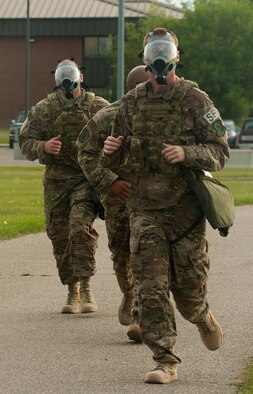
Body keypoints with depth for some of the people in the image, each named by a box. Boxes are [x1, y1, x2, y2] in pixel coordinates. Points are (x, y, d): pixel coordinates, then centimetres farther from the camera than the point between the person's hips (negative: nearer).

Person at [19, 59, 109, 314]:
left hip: (88, 178, -3)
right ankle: (72, 292, 21)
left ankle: (86, 287, -14)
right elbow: (25, 143, 7)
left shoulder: (99, 107, 0)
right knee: (60, 237, 6)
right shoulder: (42, 110, 5)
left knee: (81, 227, -23)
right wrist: (44, 147, -14)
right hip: (56, 181, 3)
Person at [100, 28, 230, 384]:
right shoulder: (132, 102, 7)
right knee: (151, 287, -6)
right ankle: (166, 361, -2)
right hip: (146, 209, 2)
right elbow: (115, 162, 14)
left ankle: (203, 318, 40)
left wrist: (186, 153, -24)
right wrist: (110, 151, -11)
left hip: (186, 207, -2)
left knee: (188, 284, 5)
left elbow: (220, 152, -7)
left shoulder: (196, 100, -3)